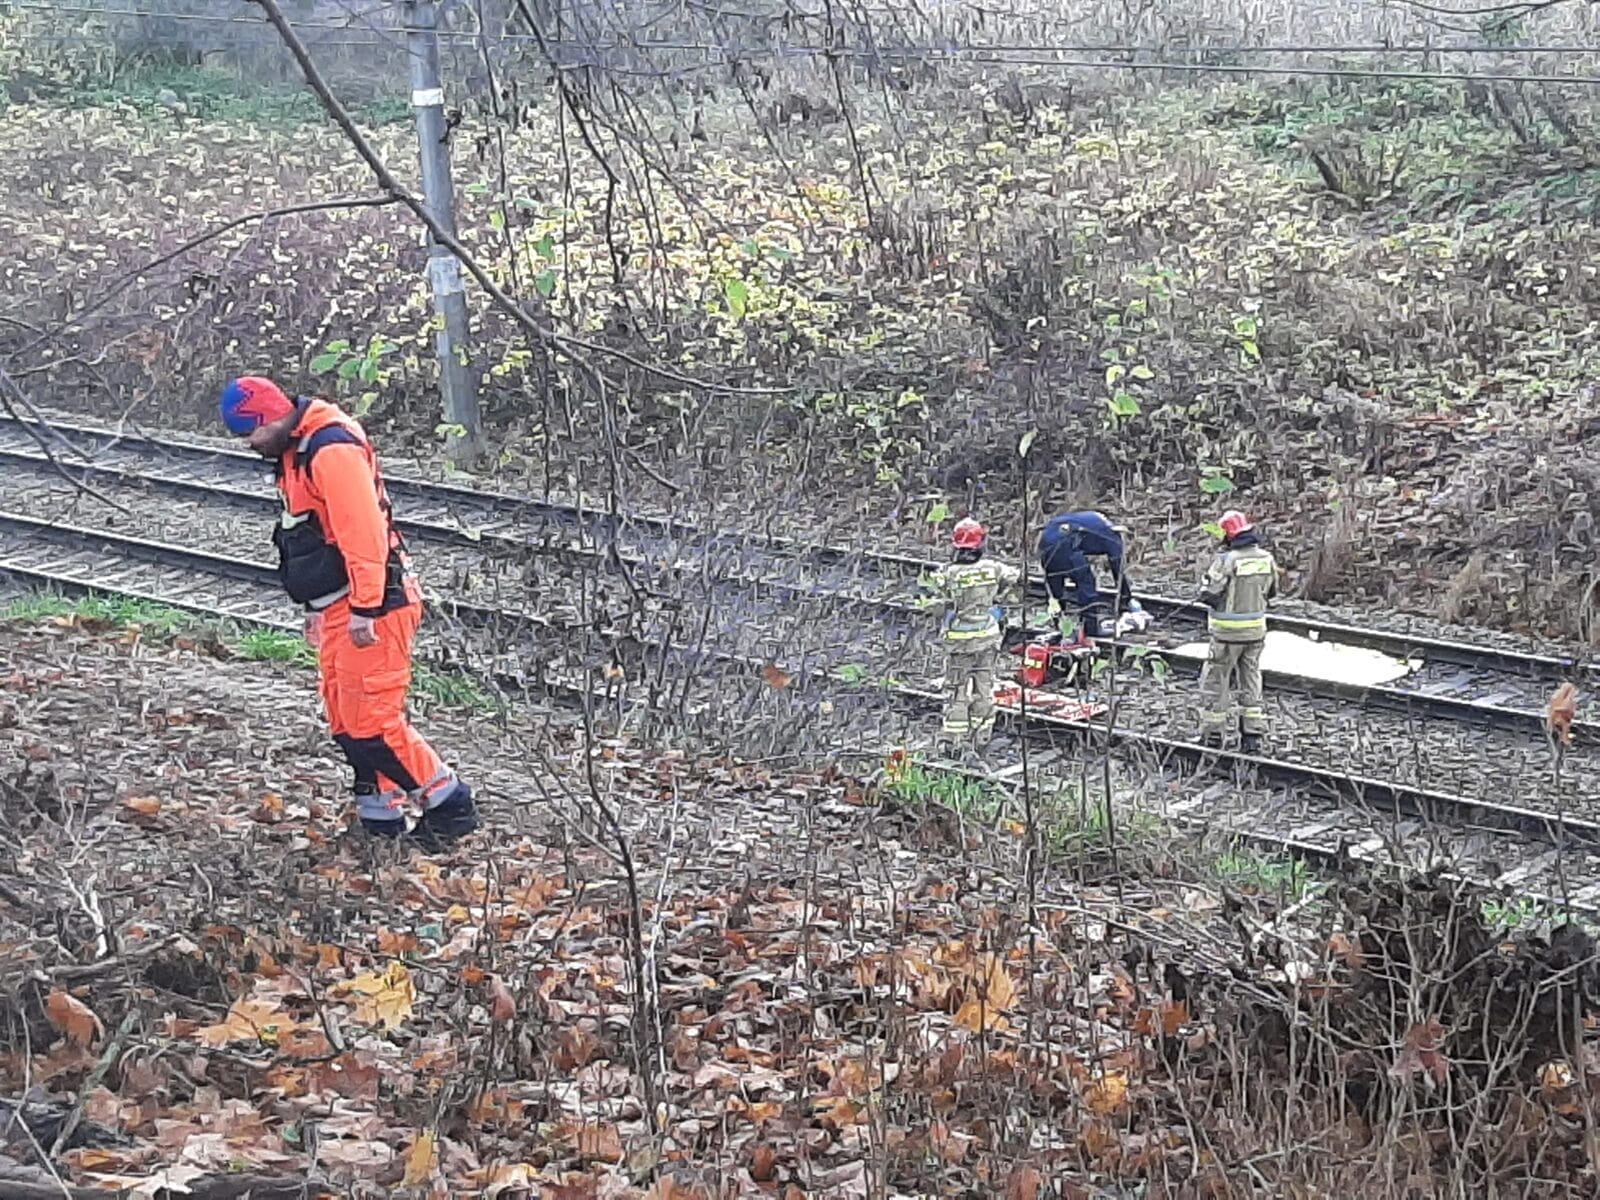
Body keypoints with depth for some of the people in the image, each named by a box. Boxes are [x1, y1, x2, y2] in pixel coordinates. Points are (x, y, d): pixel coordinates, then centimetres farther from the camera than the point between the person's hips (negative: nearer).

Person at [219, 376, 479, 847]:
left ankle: (451, 805, 0)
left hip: (370, 608, -10)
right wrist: (317, 608, 23)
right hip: (338, 609, 10)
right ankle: (381, 818, 19)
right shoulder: (295, 452, 15)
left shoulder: (333, 450, -18)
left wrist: (364, 609, -24)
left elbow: (363, 532, -24)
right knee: (346, 721, 12)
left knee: (370, 719, -10)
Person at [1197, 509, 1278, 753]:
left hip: (1228, 632, -5)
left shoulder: (1227, 561, -21)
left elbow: (1208, 594, -17)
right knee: (1251, 680, 15)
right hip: (1256, 630, 5)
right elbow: (1271, 591, 10)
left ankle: (1212, 734, 14)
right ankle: (1252, 735, 16)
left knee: (1216, 680, 9)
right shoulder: (1267, 558, -3)